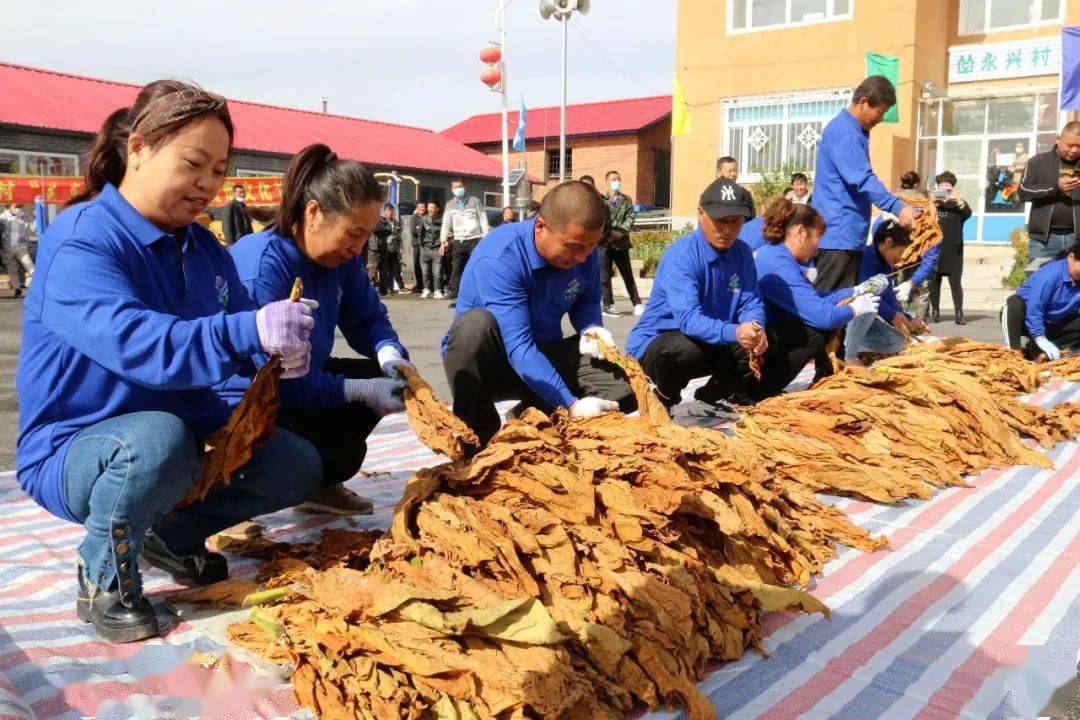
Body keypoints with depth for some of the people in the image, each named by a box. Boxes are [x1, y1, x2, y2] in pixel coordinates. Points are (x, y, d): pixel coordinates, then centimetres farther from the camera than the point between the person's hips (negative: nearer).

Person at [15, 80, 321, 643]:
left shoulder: (203, 248, 4)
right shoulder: (80, 241, -21)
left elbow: (238, 321, 3)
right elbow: (132, 342, -38)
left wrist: (281, 349, -21)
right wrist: (250, 332, -49)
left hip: (186, 435, 7)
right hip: (70, 455, -7)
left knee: (297, 466, -4)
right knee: (157, 437, -39)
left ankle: (172, 533, 17)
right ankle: (103, 576, -9)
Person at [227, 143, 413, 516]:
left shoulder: (340, 258, -5)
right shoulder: (261, 265, -29)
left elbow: (366, 317, 5)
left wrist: (390, 355, -18)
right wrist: (360, 391, -30)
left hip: (300, 385, 9)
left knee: (381, 377, 2)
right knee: (342, 453, -25)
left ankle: (318, 484, 14)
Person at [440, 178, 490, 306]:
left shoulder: (475, 201, 4)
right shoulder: (450, 205, 12)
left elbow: (483, 220, 3)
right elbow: (446, 224, 11)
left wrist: (486, 238, -5)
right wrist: (443, 241, 2)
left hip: (474, 240, -3)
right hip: (458, 242, 3)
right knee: (457, 270, 2)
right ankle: (455, 297, 5)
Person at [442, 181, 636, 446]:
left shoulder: (583, 250, -10)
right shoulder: (499, 258, -29)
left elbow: (587, 301, 10)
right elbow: (518, 349, -35)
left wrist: (592, 329, -14)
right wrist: (571, 405, -40)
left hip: (543, 356, 5)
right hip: (492, 361, -5)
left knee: (623, 385, -15)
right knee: (475, 324, -40)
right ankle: (477, 434, -19)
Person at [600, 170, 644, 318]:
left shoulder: (627, 200, 12)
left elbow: (630, 218, 1)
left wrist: (619, 232, -12)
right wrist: (610, 233, -14)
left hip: (621, 243, 2)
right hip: (604, 243, -2)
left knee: (628, 275, 7)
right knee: (604, 276, -1)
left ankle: (637, 304, 11)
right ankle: (608, 306, 5)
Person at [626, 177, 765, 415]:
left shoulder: (742, 253, -2)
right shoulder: (680, 256, -23)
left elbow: (751, 303, -6)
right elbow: (688, 318, -35)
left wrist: (755, 330, -30)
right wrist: (734, 333, -51)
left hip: (712, 342, 7)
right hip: (653, 344, -6)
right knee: (687, 348, -38)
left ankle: (709, 397, 11)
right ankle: (663, 399, -4)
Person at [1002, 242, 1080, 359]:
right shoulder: (1051, 273, -24)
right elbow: (1034, 308, -32)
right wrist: (1041, 339, -36)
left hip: (1051, 326, 6)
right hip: (1027, 321, -6)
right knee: (1014, 302, -34)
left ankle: (1033, 349, -14)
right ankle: (1013, 349, -35)